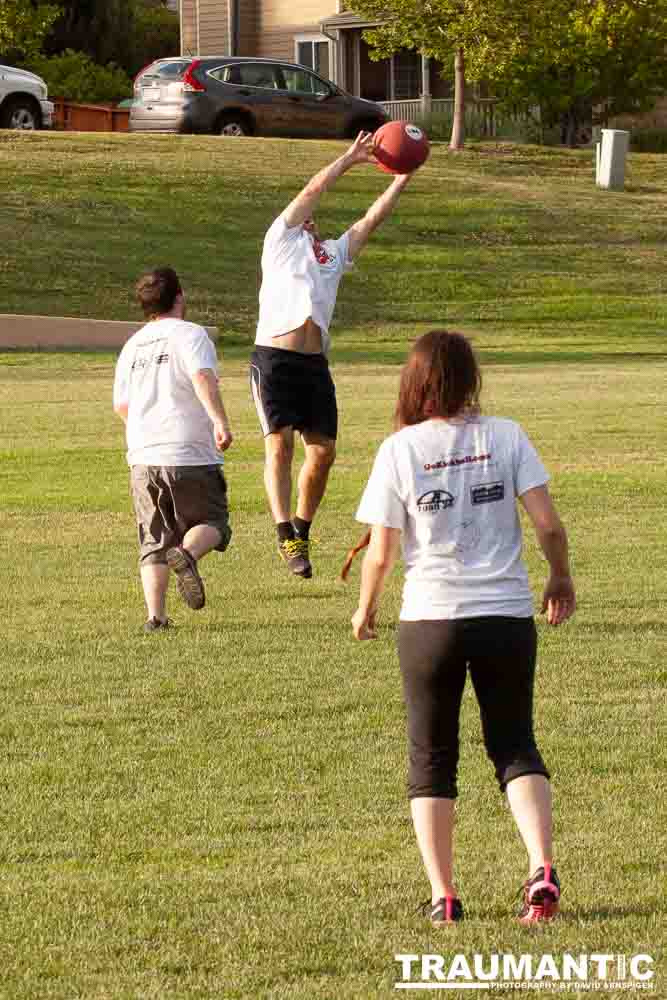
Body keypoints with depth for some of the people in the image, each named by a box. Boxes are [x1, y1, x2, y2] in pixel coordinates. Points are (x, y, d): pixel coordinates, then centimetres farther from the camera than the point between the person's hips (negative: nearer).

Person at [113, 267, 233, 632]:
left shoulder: (132, 345, 15)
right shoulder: (189, 334, -3)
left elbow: (121, 404, 19)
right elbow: (202, 377, -22)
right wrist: (220, 421, -28)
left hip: (142, 458, 5)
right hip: (191, 457, -5)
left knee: (154, 540, 8)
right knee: (212, 523, 9)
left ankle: (155, 615, -5)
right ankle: (187, 554, -24)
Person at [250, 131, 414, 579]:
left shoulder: (334, 254, 25)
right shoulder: (281, 240, 11)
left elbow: (373, 218, 19)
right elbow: (311, 192, 4)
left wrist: (403, 177, 14)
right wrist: (348, 160, 7)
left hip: (315, 363, 5)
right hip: (274, 356, -5)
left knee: (323, 451, 0)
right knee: (280, 442, -14)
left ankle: (301, 531, 16)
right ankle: (286, 535, -18)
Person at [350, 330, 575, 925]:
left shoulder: (399, 450, -6)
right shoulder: (505, 436, -3)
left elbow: (381, 552, -4)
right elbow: (548, 523, -5)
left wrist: (366, 609, 14)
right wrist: (561, 580, 14)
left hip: (431, 620, -1)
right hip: (507, 615, 1)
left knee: (432, 758, 13)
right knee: (515, 746, 13)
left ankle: (443, 895, 8)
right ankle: (542, 868, -10)